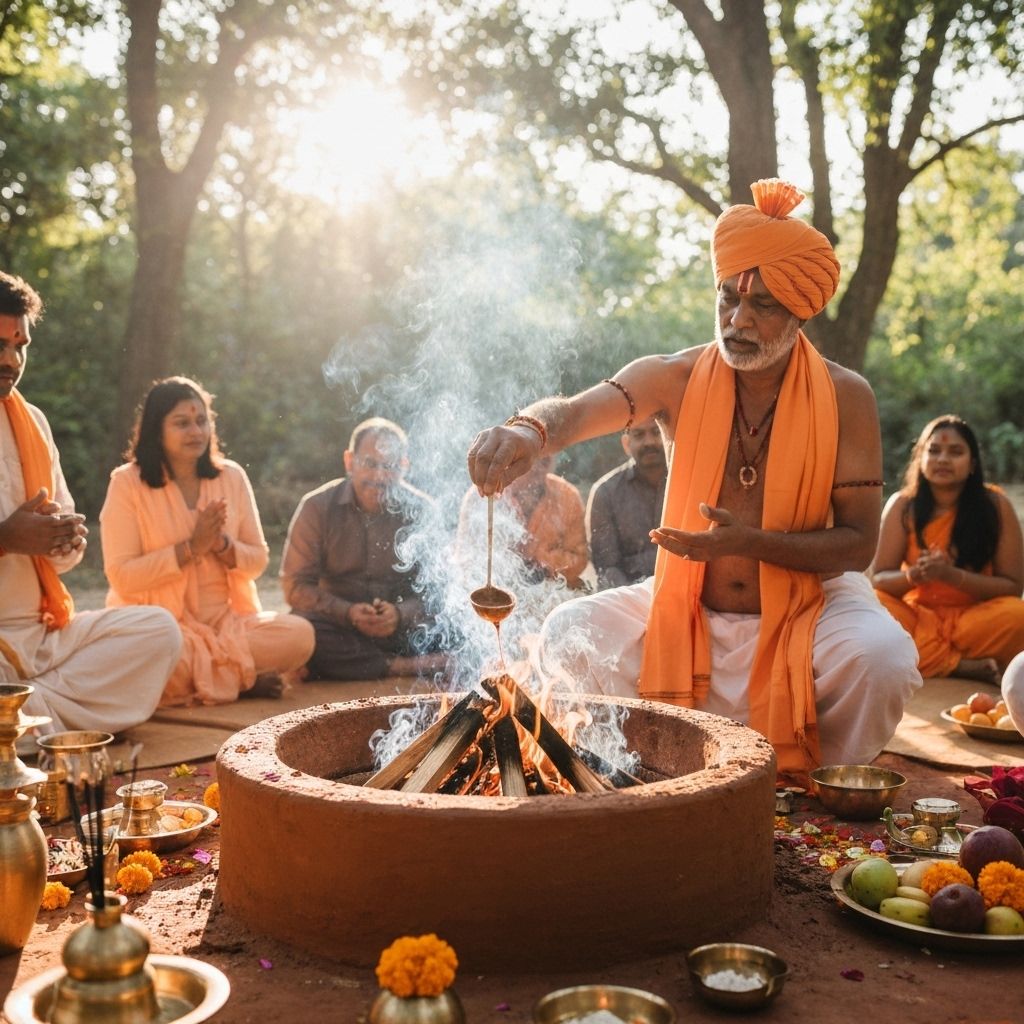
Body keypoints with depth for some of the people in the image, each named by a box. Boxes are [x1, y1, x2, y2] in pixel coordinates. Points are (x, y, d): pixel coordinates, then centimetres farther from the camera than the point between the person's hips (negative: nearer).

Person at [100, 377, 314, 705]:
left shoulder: (231, 476, 7)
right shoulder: (128, 482, -4)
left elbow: (258, 561, 9)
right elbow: (121, 576, -11)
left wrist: (222, 545, -12)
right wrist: (190, 547, -16)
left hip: (226, 620, 3)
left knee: (299, 634, -22)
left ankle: (203, 677, -10)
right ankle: (244, 680, -11)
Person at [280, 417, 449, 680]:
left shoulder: (422, 511, 1)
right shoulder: (317, 507, -1)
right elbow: (297, 585, -4)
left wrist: (401, 614, -22)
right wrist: (348, 613, -20)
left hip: (403, 628, -1)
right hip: (338, 626, 1)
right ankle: (402, 666, -28)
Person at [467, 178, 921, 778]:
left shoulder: (845, 398, -9)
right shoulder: (677, 379, -8)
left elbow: (859, 544, -11)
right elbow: (577, 410, -26)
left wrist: (751, 542, -26)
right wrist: (529, 430, -51)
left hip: (805, 611, -1)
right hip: (686, 611, 2)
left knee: (880, 655, -31)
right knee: (571, 634, -18)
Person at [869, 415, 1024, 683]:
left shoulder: (995, 505, -6)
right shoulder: (903, 505, -3)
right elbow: (878, 578, -4)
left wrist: (952, 575, -25)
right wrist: (913, 575, -27)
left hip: (975, 619, -2)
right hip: (917, 617, 2)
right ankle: (962, 666, -23)